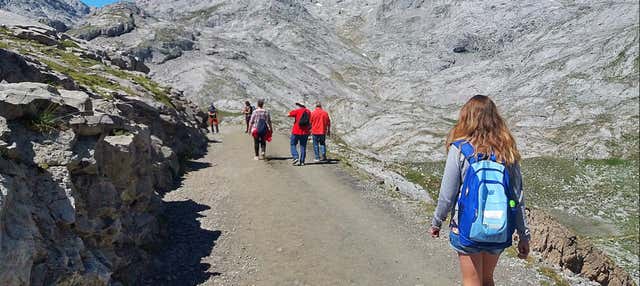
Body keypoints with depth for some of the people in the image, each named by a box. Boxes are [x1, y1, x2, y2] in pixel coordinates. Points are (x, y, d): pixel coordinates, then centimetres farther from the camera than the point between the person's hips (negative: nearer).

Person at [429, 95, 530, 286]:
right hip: (500, 233, 4)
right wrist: (524, 236, 9)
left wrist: (436, 222, 6)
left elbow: (447, 195, -11)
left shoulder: (459, 150, -14)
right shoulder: (507, 151, -3)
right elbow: (518, 197, 0)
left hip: (467, 229, -4)